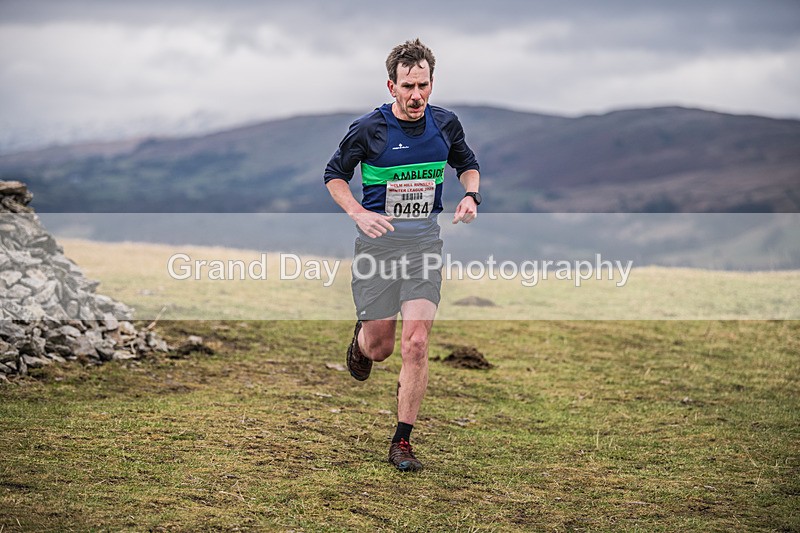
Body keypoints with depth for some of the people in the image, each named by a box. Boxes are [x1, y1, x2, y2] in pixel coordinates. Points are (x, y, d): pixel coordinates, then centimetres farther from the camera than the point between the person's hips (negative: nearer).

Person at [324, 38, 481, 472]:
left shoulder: (445, 123, 1)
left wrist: (470, 196, -2)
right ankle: (361, 338, 45)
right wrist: (357, 212, -14)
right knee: (380, 347, 4)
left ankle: (402, 443, 0)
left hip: (424, 240, 2)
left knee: (415, 343, -10)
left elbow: (467, 163, 20)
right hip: (378, 238, -1)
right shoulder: (368, 128, -9)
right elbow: (334, 175, 3)